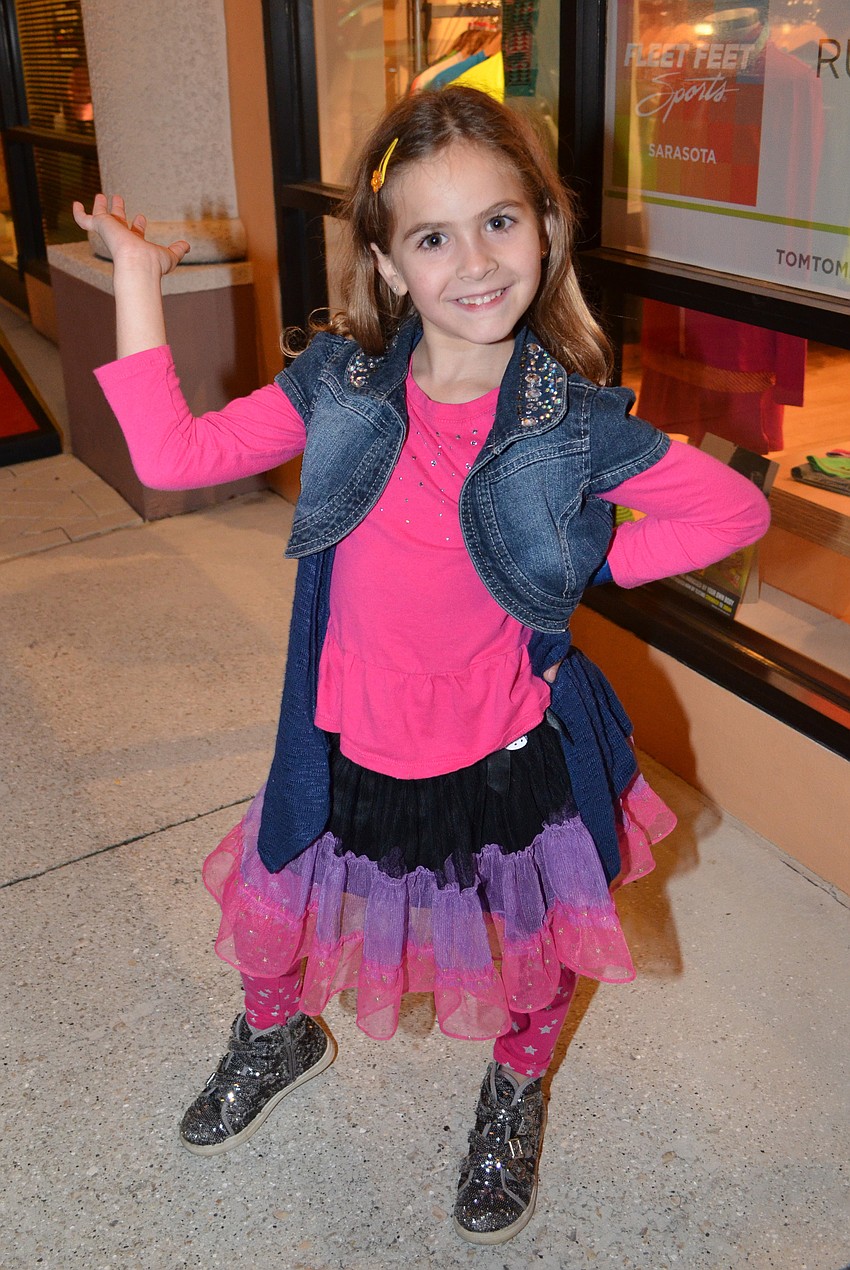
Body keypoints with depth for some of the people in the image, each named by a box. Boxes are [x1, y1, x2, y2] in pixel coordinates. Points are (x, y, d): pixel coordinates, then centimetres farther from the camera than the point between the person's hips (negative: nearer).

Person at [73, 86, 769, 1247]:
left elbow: (737, 508, -6)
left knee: (533, 954, 19)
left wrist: (596, 561, -11)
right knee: (273, 909, 21)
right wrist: (136, 279, -10)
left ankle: (516, 1090, 56)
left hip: (510, 757, -1)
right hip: (353, 749, 2)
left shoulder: (577, 424, -15)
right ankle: (279, 1036, 58)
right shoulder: (340, 386, -10)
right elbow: (172, 454, -13)